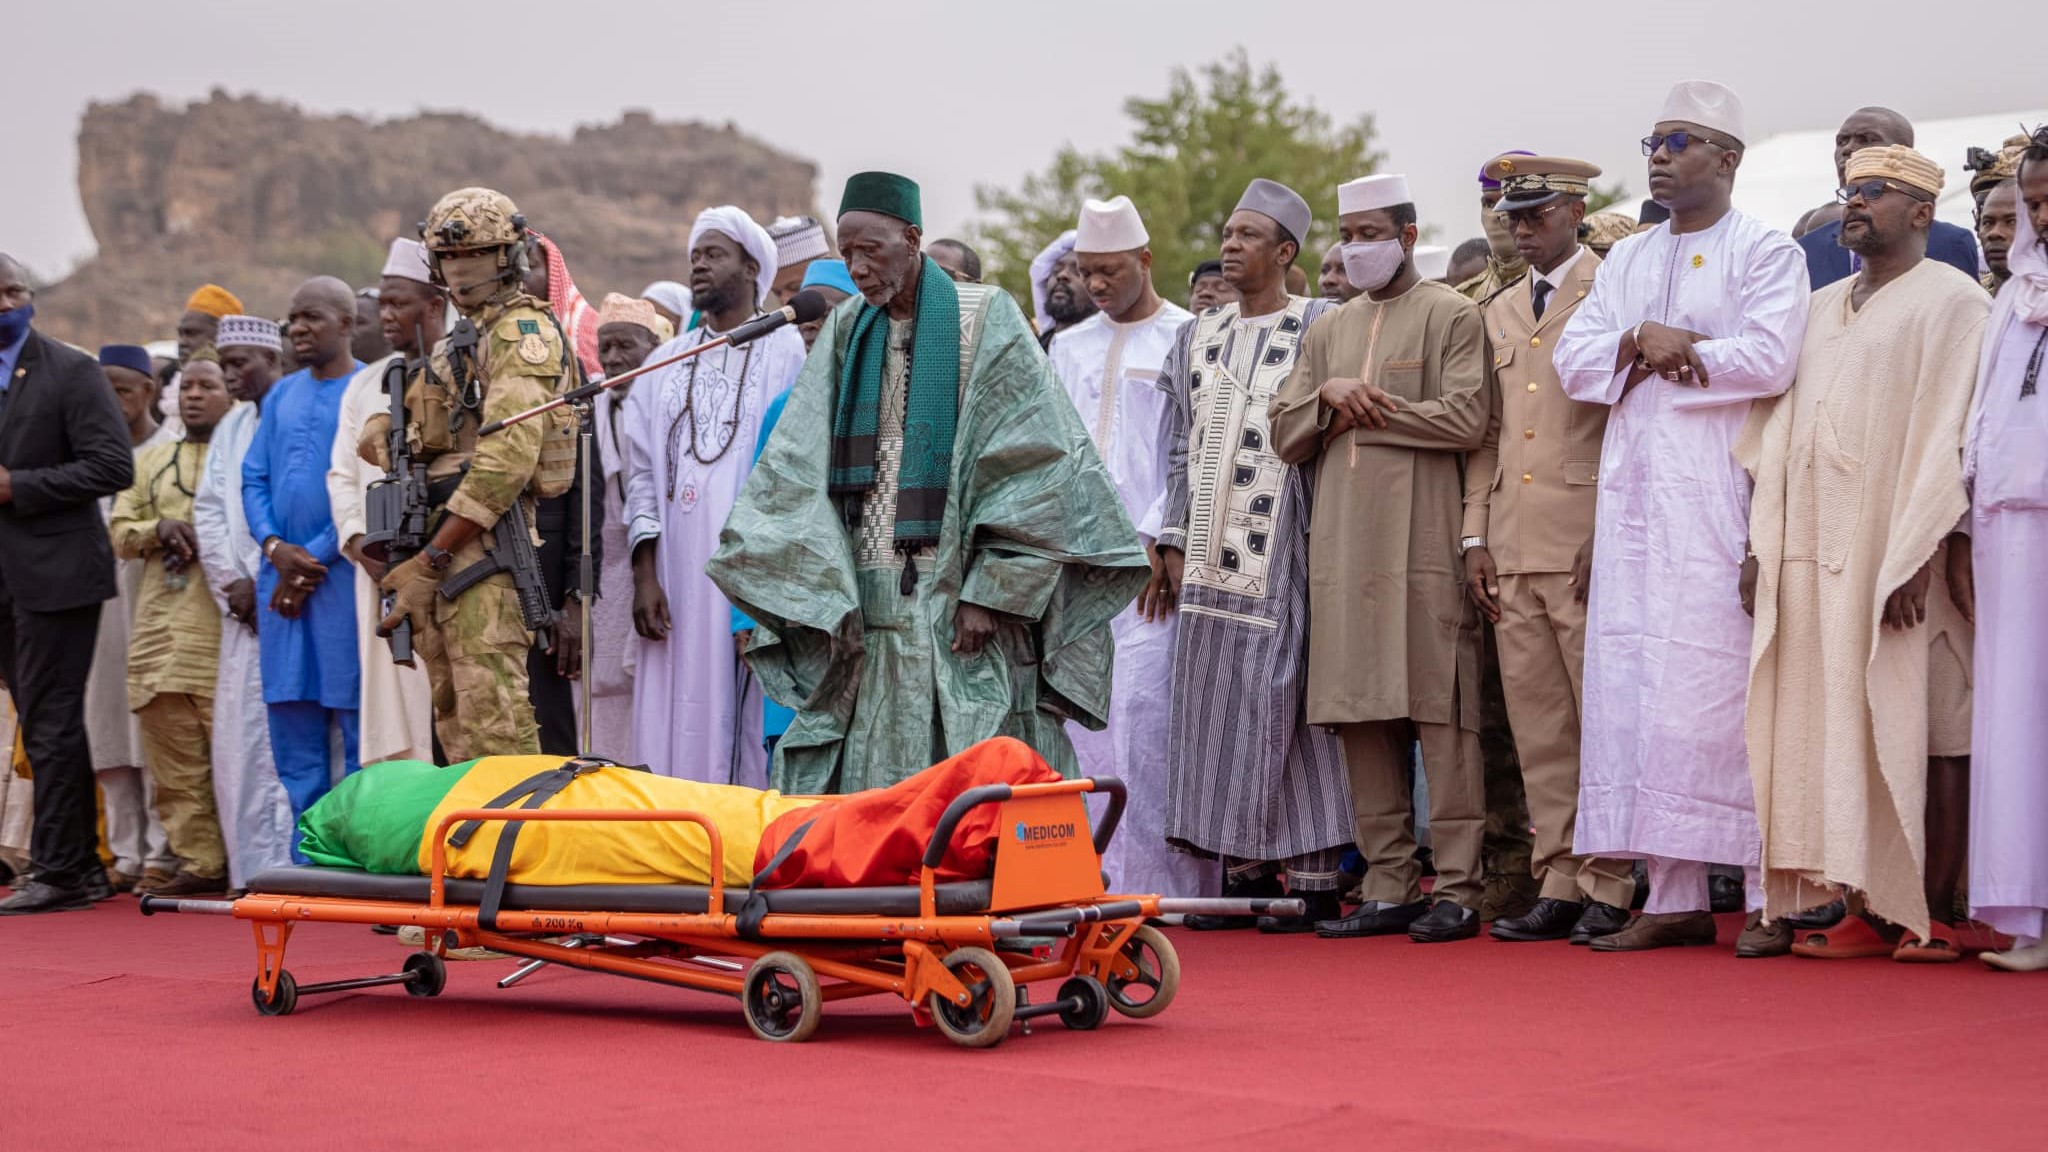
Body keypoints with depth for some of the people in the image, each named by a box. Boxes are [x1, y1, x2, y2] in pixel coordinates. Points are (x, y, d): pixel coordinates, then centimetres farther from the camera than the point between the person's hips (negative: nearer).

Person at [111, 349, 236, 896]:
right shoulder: (149, 461, 22)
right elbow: (120, 534, 17)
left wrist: (209, 542, -14)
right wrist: (159, 529, -3)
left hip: (223, 619, -5)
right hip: (159, 621, 5)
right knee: (172, 750, 3)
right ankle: (200, 861, 8)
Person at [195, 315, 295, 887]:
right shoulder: (231, 428, 19)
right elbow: (209, 511, 16)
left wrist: (264, 586, -10)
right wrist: (231, 586, 2)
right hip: (244, 608, 7)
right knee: (241, 734, 3)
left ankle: (293, 865, -6)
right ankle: (254, 867, 7)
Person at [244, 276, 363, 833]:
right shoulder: (282, 395, 16)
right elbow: (254, 479, 14)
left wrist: (313, 559, -10)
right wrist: (275, 547, -4)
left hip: (343, 574, -6)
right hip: (281, 577, 6)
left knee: (353, 714, -4)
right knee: (290, 715, 7)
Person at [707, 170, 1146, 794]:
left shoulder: (984, 321, -2)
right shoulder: (847, 332, 12)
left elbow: (1033, 463, -7)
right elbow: (797, 464, 6)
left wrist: (990, 593, -13)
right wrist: (812, 597, -6)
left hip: (958, 605, -4)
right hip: (867, 610, 4)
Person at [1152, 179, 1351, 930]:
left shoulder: (1318, 328, -1)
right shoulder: (1198, 338, 16)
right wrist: (1174, 541, 9)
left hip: (1282, 552, -6)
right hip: (1213, 553, 6)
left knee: (1283, 704, -7)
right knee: (1219, 707, 4)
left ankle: (1314, 876, -2)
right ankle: (1245, 870, 10)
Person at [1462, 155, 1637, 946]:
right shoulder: (1498, 312, 19)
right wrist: (1476, 537, 10)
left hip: (1587, 545, -6)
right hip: (1512, 551, 6)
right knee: (1538, 731, 6)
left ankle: (1609, 888, 1)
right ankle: (1558, 885, 11)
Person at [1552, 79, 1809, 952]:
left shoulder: (1765, 252, 2)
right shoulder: (1627, 261, 21)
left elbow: (1770, 357, -13)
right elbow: (1572, 358, 12)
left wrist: (1662, 344, -4)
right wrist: (1643, 346, -6)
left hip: (1716, 495, -6)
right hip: (1631, 491, 6)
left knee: (1713, 687, -12)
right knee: (1633, 683, 1)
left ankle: (1768, 893, -7)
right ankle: (1673, 897, 4)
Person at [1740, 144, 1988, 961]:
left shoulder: (1952, 302, 0)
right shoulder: (1821, 309, 20)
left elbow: (1949, 435, -9)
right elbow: (1775, 431, 16)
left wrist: (1916, 558, -17)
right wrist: (1762, 542, 5)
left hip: (1898, 560, -6)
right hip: (1811, 557, 6)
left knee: (1921, 731, -4)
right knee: (1834, 732, 3)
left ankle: (1934, 914, -1)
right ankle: (1868, 906, 6)